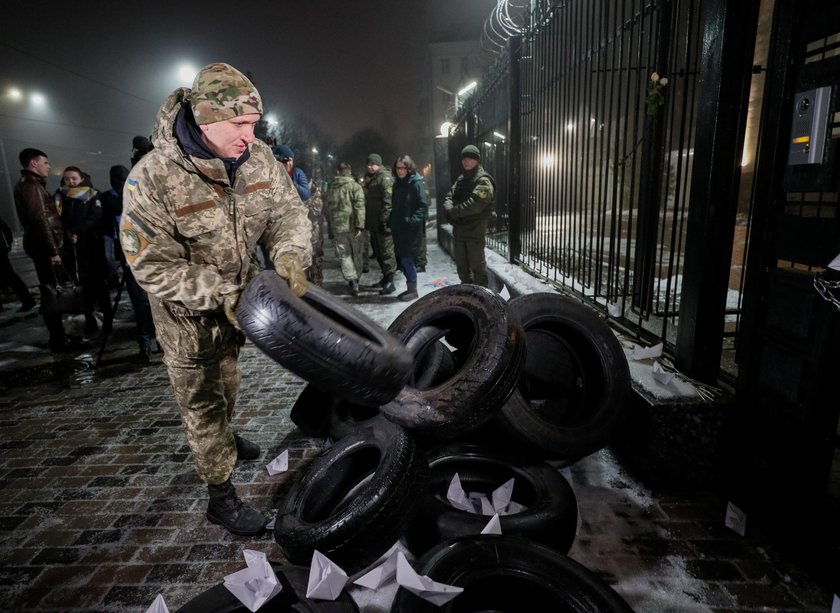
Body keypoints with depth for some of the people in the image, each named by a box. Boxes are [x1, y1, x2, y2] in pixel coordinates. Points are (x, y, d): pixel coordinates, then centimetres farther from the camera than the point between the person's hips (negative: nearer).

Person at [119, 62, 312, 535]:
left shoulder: (258, 159, -14)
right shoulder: (152, 180, -28)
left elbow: (288, 211, -8)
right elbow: (153, 266, -25)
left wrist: (290, 255, -29)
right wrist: (222, 295, -30)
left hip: (239, 296, 5)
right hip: (188, 312, -5)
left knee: (227, 380, 28)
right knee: (203, 402, 7)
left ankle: (226, 436, 56)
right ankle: (221, 496, 24)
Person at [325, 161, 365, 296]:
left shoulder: (330, 187, 8)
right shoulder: (355, 186, -7)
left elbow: (328, 207, 15)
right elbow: (359, 207, -15)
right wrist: (360, 225, -16)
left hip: (337, 227, 2)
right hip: (352, 226, -2)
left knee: (344, 255, 5)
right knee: (356, 253, 13)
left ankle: (352, 281, -10)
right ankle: (356, 279, 22)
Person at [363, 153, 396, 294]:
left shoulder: (385, 177, -10)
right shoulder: (370, 178, 19)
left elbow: (388, 201, -19)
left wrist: (384, 220, -24)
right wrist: (367, 222, 18)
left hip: (382, 223, -9)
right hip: (373, 223, 9)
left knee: (386, 252, -6)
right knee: (378, 252, 15)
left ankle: (389, 282, -2)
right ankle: (385, 278, 26)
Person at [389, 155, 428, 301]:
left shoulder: (416, 183, -8)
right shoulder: (397, 184, 13)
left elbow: (423, 205, -12)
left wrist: (413, 220, -20)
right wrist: (392, 222, 10)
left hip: (411, 229, -7)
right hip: (398, 228, 8)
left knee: (407, 259, -6)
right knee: (401, 258, 10)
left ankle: (413, 290, 8)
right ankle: (410, 288, 22)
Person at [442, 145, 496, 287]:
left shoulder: (483, 180, -10)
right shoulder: (461, 179, 17)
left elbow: (475, 204, -23)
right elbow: (449, 197, 11)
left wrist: (453, 211, -15)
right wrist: (450, 210, -12)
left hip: (475, 229, -8)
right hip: (458, 228, 8)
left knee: (477, 265, -1)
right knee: (461, 265, 16)